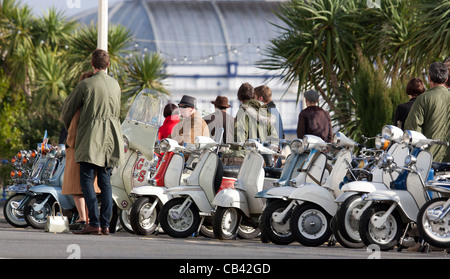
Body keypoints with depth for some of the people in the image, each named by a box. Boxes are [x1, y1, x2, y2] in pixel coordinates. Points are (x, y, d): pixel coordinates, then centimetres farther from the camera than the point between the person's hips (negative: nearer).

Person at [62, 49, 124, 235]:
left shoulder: (86, 85, -8)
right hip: (111, 137, 6)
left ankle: (94, 223, -15)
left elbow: (68, 108, 5)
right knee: (105, 181, 9)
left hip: (91, 138, -6)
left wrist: (68, 126, 25)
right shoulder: (115, 85, 10)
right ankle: (105, 224, 5)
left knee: (87, 180, -6)